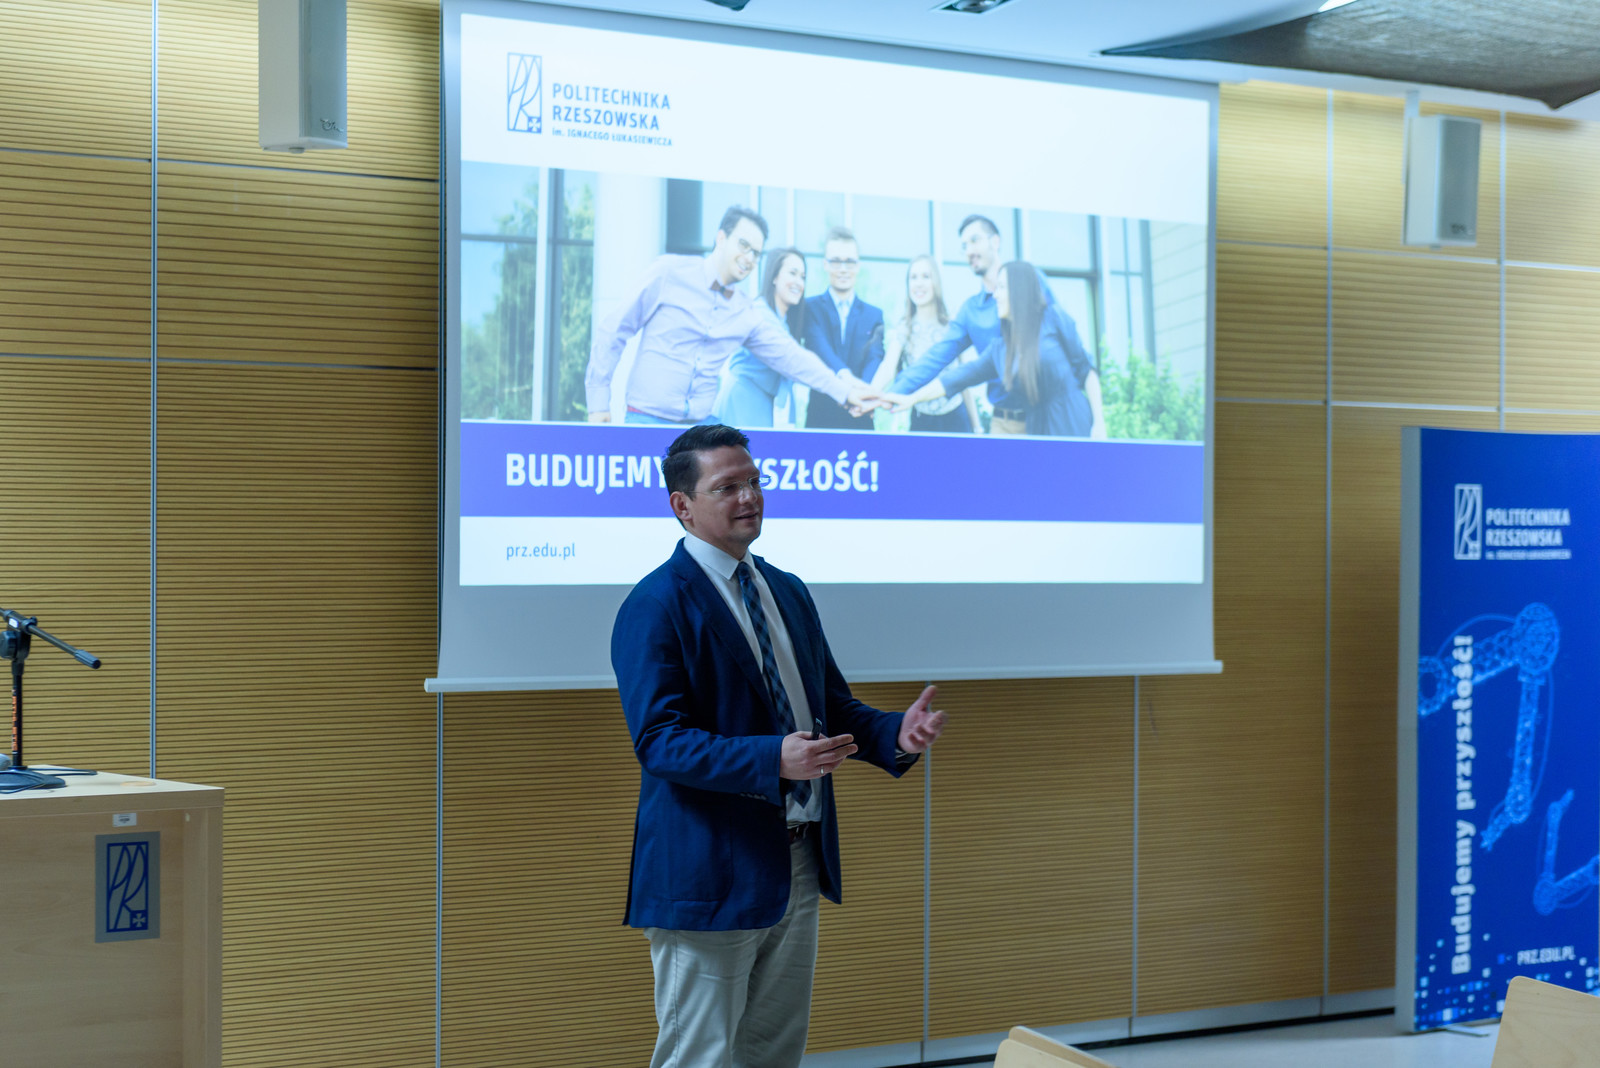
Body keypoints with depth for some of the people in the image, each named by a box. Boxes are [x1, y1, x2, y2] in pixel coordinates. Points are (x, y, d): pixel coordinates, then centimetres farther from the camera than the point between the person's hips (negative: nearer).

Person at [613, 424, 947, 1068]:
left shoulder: (788, 592, 14)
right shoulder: (655, 606, -12)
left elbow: (831, 705, 19)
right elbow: (659, 739, -20)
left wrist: (897, 732, -3)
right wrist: (773, 760, -32)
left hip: (798, 867, 8)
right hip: (710, 876, -8)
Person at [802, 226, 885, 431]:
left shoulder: (875, 315, 14)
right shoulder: (811, 308, 6)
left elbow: (875, 358, -2)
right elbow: (821, 347, -12)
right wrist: (843, 374, -34)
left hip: (860, 419, 2)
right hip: (820, 416, -2)